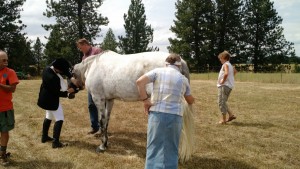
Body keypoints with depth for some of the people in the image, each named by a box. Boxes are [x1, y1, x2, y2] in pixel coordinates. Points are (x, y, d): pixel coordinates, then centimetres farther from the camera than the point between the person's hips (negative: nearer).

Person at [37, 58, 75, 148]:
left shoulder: (48, 68, -7)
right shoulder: (53, 78, -34)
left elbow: (65, 71, 2)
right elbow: (57, 93, -24)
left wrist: (71, 77, -11)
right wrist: (67, 92, -13)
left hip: (46, 98, 10)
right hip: (51, 100, -10)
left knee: (49, 117, 24)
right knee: (59, 119, -3)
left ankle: (44, 137, 35)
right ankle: (56, 142, -3)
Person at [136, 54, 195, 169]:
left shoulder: (158, 71, 5)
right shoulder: (183, 79, 11)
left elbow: (140, 81, -11)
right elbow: (190, 101, 24)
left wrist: (145, 100, -3)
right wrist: (192, 99, 47)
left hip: (157, 113, -1)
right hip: (175, 116, 1)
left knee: (154, 148, 6)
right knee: (171, 149, 14)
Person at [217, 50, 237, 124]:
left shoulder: (225, 65, -13)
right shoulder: (230, 65, 17)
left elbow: (226, 73, -32)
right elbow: (235, 71, 35)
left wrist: (223, 80, -19)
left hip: (224, 86, -10)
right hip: (229, 86, 10)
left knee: (222, 102, -5)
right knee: (223, 102, 19)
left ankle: (223, 119, -2)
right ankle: (231, 115, 18)